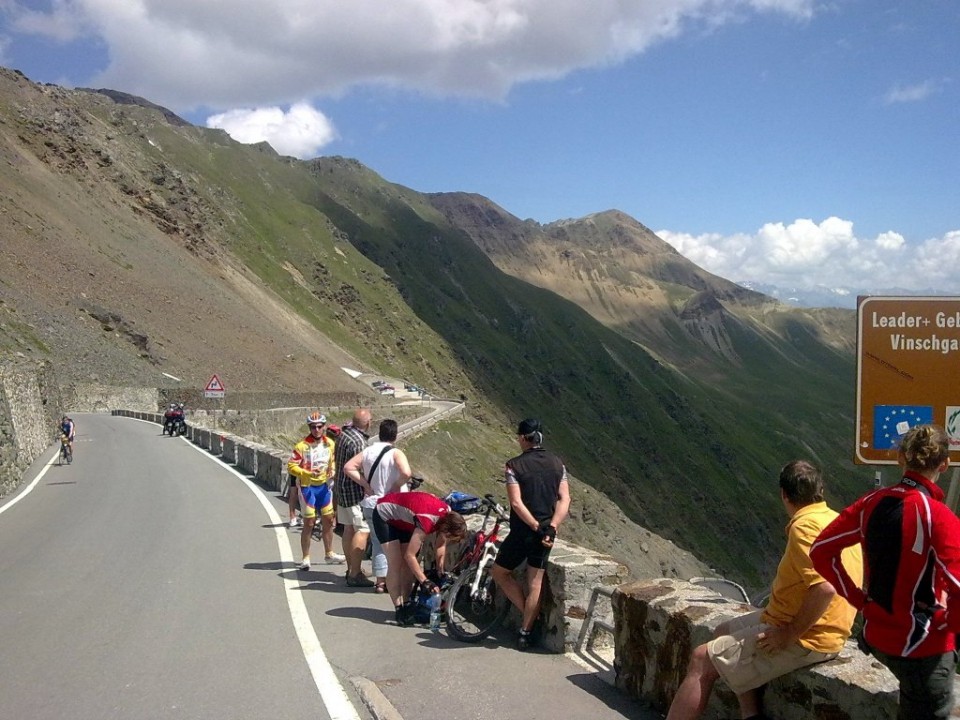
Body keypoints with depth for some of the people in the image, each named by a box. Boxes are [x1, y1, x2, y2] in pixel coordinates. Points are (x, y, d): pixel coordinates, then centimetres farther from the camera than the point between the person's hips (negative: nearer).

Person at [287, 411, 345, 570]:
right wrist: (308, 473, -27)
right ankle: (306, 558, 11)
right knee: (309, 523, -1)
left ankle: (329, 554, 29)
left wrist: (332, 471, -3)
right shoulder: (302, 446, -16)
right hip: (307, 487, -5)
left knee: (328, 521, 13)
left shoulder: (330, 444, 1)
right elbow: (291, 466, -16)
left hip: (324, 486, 5)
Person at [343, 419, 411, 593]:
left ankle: (380, 580, 16)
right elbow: (406, 473, -29)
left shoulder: (368, 451, 3)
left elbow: (348, 467, -3)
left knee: (378, 542, 13)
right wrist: (396, 486, -11)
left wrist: (366, 485, -3)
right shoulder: (395, 453, -13)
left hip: (370, 503, 4)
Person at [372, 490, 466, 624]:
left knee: (408, 565, 2)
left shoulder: (448, 514, -17)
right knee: (395, 564, -15)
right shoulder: (427, 521, -38)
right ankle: (398, 609, -11)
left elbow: (440, 546, -2)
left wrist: (441, 572, -2)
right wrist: (425, 582, -32)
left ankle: (406, 605, 8)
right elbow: (409, 555, -33)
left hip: (402, 518, 8)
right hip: (384, 515, -8)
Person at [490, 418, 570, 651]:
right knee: (536, 583, 11)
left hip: (522, 532, -4)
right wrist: (551, 528, -10)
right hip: (547, 533, 4)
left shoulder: (514, 465, -11)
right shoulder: (557, 463, 3)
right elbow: (565, 499, -4)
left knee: (499, 573, 17)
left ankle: (527, 612, 12)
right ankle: (525, 633, 13)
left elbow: (517, 503, -18)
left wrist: (537, 527, -15)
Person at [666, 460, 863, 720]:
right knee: (725, 632, 21)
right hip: (820, 629, 10)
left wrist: (790, 634, -22)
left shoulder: (805, 526, -20)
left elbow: (825, 587, -32)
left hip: (804, 639, -10)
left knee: (702, 660, -6)